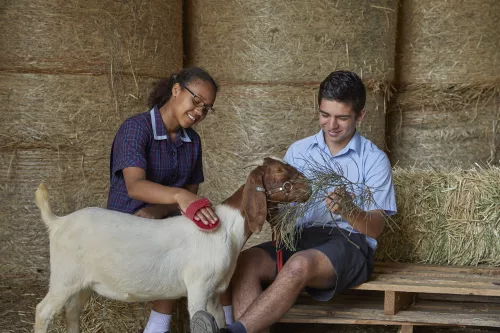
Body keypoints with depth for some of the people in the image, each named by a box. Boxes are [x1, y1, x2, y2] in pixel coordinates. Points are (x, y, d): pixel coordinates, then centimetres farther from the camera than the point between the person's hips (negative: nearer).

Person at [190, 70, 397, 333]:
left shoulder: (374, 160, 3)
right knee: (245, 262, -25)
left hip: (349, 243, -4)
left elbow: (376, 228, -4)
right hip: (300, 238, 4)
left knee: (300, 264, -37)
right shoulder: (298, 151, 14)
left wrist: (348, 210, -25)